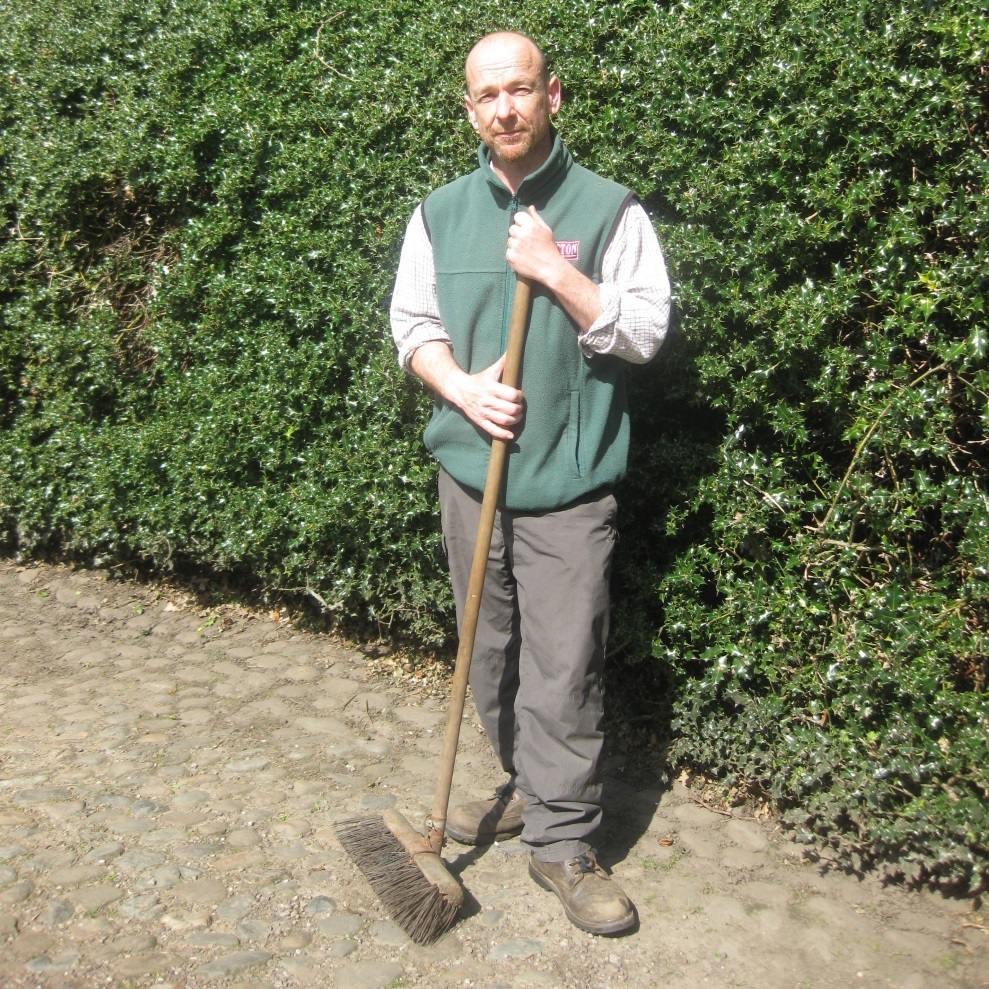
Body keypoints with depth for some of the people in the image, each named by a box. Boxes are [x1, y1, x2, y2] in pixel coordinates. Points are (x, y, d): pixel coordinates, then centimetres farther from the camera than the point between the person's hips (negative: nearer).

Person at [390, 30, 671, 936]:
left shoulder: (609, 209, -1)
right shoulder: (439, 215, 9)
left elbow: (646, 331, -5)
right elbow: (412, 324, 11)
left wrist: (557, 272, -16)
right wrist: (461, 387, -8)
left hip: (569, 485, -4)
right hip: (470, 470, 4)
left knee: (564, 668, -2)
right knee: (492, 654, 14)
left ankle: (562, 843, 11)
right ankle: (531, 789, 34)